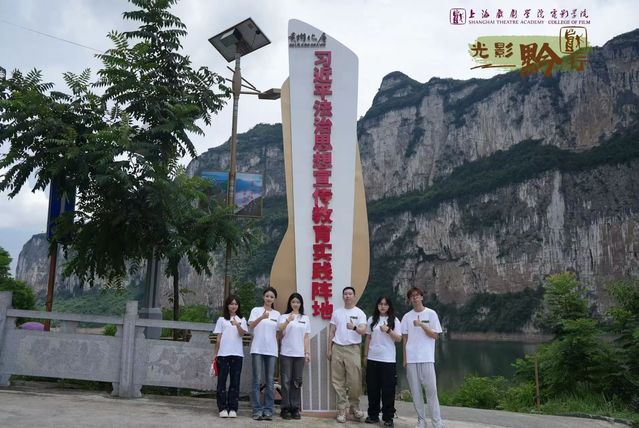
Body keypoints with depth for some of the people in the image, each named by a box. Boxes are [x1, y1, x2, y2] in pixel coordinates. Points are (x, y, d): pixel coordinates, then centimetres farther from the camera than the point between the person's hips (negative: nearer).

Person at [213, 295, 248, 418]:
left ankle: (233, 408, 8)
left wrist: (237, 324, -26)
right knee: (222, 381, 0)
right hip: (223, 354, 0)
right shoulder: (221, 319, 8)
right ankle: (223, 408, 5)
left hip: (237, 354, 1)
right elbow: (218, 338, 8)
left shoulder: (241, 320, 9)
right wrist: (215, 353, 3)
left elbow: (242, 334, -7)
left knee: (235, 381, 3)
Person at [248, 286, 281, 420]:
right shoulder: (256, 310, 2)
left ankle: (268, 410, 8)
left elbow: (277, 333, 14)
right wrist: (261, 317, -32)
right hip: (257, 349, -3)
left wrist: (278, 348, 6)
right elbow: (251, 325, -15)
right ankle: (257, 410, 1)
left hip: (271, 350, 3)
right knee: (257, 380, -4)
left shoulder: (277, 314, 11)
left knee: (270, 382, 3)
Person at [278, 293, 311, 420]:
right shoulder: (284, 317, 2)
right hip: (286, 353, -2)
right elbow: (280, 329, -17)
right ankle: (285, 408, 6)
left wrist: (308, 353, 3)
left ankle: (295, 408, 12)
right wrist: (288, 321, -36)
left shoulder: (305, 318, 11)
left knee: (297, 381, 5)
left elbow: (307, 337, 10)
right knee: (286, 381, -1)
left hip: (300, 354, 2)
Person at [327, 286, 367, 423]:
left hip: (353, 349, -3)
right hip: (337, 348, 3)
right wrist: (329, 349, 8)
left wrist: (354, 328, -33)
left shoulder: (359, 313, 1)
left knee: (354, 381, -3)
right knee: (338, 380, 2)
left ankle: (354, 407, 15)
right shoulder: (336, 312, 11)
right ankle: (342, 409, 9)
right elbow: (331, 332, 13)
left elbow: (363, 331, -12)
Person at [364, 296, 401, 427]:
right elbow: (368, 339, 11)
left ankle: (388, 417, 8)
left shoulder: (394, 320, 1)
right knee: (372, 388, 7)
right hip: (372, 358, 3)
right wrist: (365, 355, 8)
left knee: (388, 389, 0)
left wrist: (388, 330, -19)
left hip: (388, 359, -2)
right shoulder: (372, 320, 7)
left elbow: (398, 339, -4)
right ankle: (373, 415, 17)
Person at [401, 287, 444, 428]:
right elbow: (405, 339, 10)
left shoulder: (431, 314, 1)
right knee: (415, 391, 5)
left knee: (431, 390, -4)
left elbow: (435, 335, -3)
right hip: (411, 359, 3)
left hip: (427, 358, -2)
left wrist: (422, 325, -16)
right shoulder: (407, 317, 8)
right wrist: (404, 359, 6)